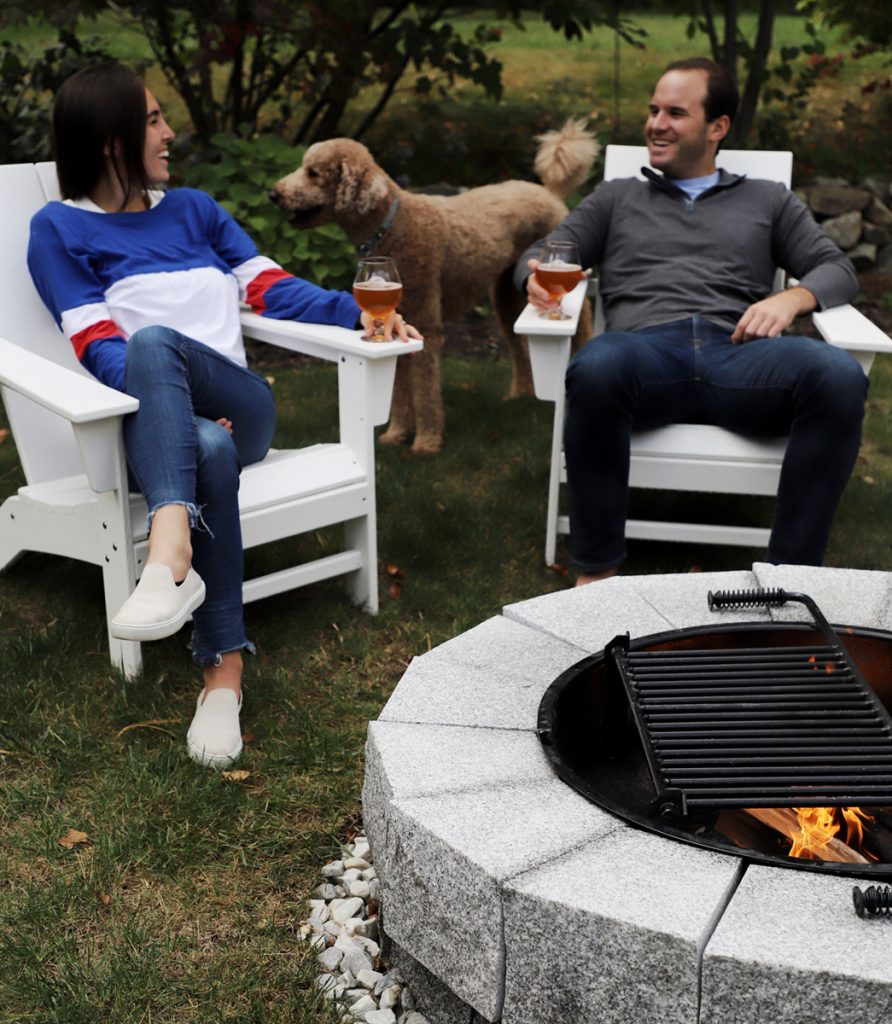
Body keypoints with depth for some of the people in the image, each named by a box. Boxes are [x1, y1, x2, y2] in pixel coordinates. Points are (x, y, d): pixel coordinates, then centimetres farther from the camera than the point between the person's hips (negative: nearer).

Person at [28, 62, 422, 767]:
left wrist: (360, 312, -1)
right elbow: (98, 347, -2)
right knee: (207, 452, -39)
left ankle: (170, 553, -54)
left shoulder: (193, 208, 25)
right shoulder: (61, 229, 11)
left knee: (155, 341, -34)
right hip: (150, 421, -1)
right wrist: (172, 403, -20)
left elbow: (271, 287, 17)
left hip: (240, 408, 1)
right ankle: (224, 668, -43)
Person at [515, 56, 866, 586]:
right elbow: (540, 254, 22)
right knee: (596, 366, -40)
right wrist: (537, 278, -5)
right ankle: (596, 573, -28)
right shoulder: (617, 197, 29)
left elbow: (838, 269, 19)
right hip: (648, 352, 0)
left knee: (839, 376, -34)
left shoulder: (768, 200, 28)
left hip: (741, 356, 1)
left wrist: (792, 297, -5)